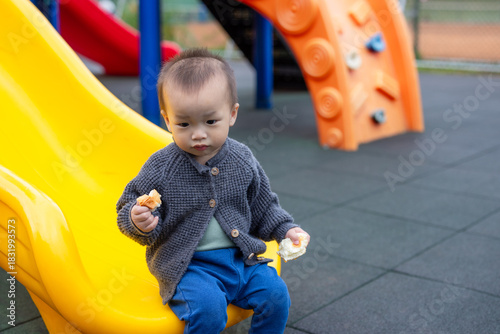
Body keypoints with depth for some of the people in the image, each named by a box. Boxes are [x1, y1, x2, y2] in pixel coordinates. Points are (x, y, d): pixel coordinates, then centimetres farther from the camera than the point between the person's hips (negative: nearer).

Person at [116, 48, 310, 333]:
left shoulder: (243, 160, 1)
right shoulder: (161, 169, -11)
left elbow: (262, 205, 14)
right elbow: (130, 207, -5)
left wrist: (285, 229, 4)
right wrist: (139, 222, -26)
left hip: (241, 256, 4)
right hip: (187, 264, -4)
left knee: (275, 293, -9)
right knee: (208, 306, -27)